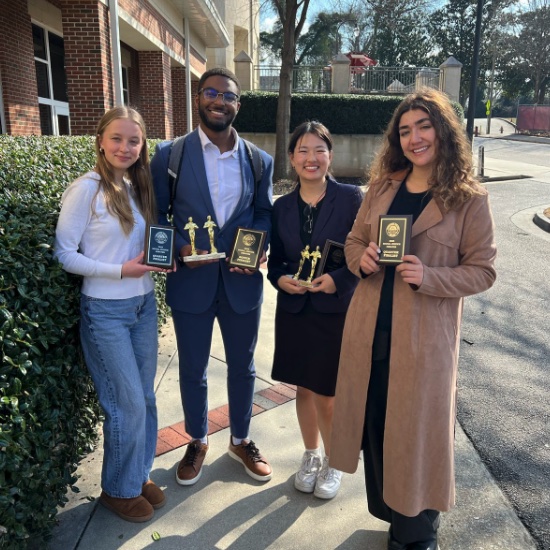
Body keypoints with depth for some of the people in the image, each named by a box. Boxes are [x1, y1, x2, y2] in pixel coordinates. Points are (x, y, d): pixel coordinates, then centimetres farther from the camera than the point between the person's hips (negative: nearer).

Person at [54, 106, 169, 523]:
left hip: (144, 304, 6)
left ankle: (141, 473, 34)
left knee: (145, 397, 14)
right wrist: (120, 271, -20)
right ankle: (118, 489, 25)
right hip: (105, 311, -6)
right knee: (128, 403, 2)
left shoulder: (138, 187, 7)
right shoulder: (87, 188, -13)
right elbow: (64, 253, -13)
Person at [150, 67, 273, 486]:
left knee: (242, 367, 17)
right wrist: (180, 246, -17)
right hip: (191, 281, -1)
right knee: (193, 369, 14)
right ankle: (198, 442, 38)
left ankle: (241, 440, 40)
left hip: (242, 280, 2)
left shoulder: (259, 161, 2)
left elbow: (265, 213, 9)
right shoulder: (170, 154, -4)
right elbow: (155, 214, 0)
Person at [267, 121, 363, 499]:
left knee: (328, 396, 5)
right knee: (303, 388, 17)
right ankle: (311, 456, 39)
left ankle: (333, 463, 32)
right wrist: (281, 279, -11)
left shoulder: (351, 198, -8)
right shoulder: (282, 207, 4)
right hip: (295, 311, 4)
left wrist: (338, 280, -21)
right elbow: (275, 260, 9)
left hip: (338, 311, -4)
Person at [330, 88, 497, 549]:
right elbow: (354, 240, 13)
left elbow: (482, 271, -7)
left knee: (417, 428, 9)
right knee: (374, 421, 17)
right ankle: (387, 509, 43)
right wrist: (361, 259, -9)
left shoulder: (470, 200, -7)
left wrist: (429, 277, -23)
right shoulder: (383, 186, 7)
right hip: (369, 328, 5)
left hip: (424, 336, -4)